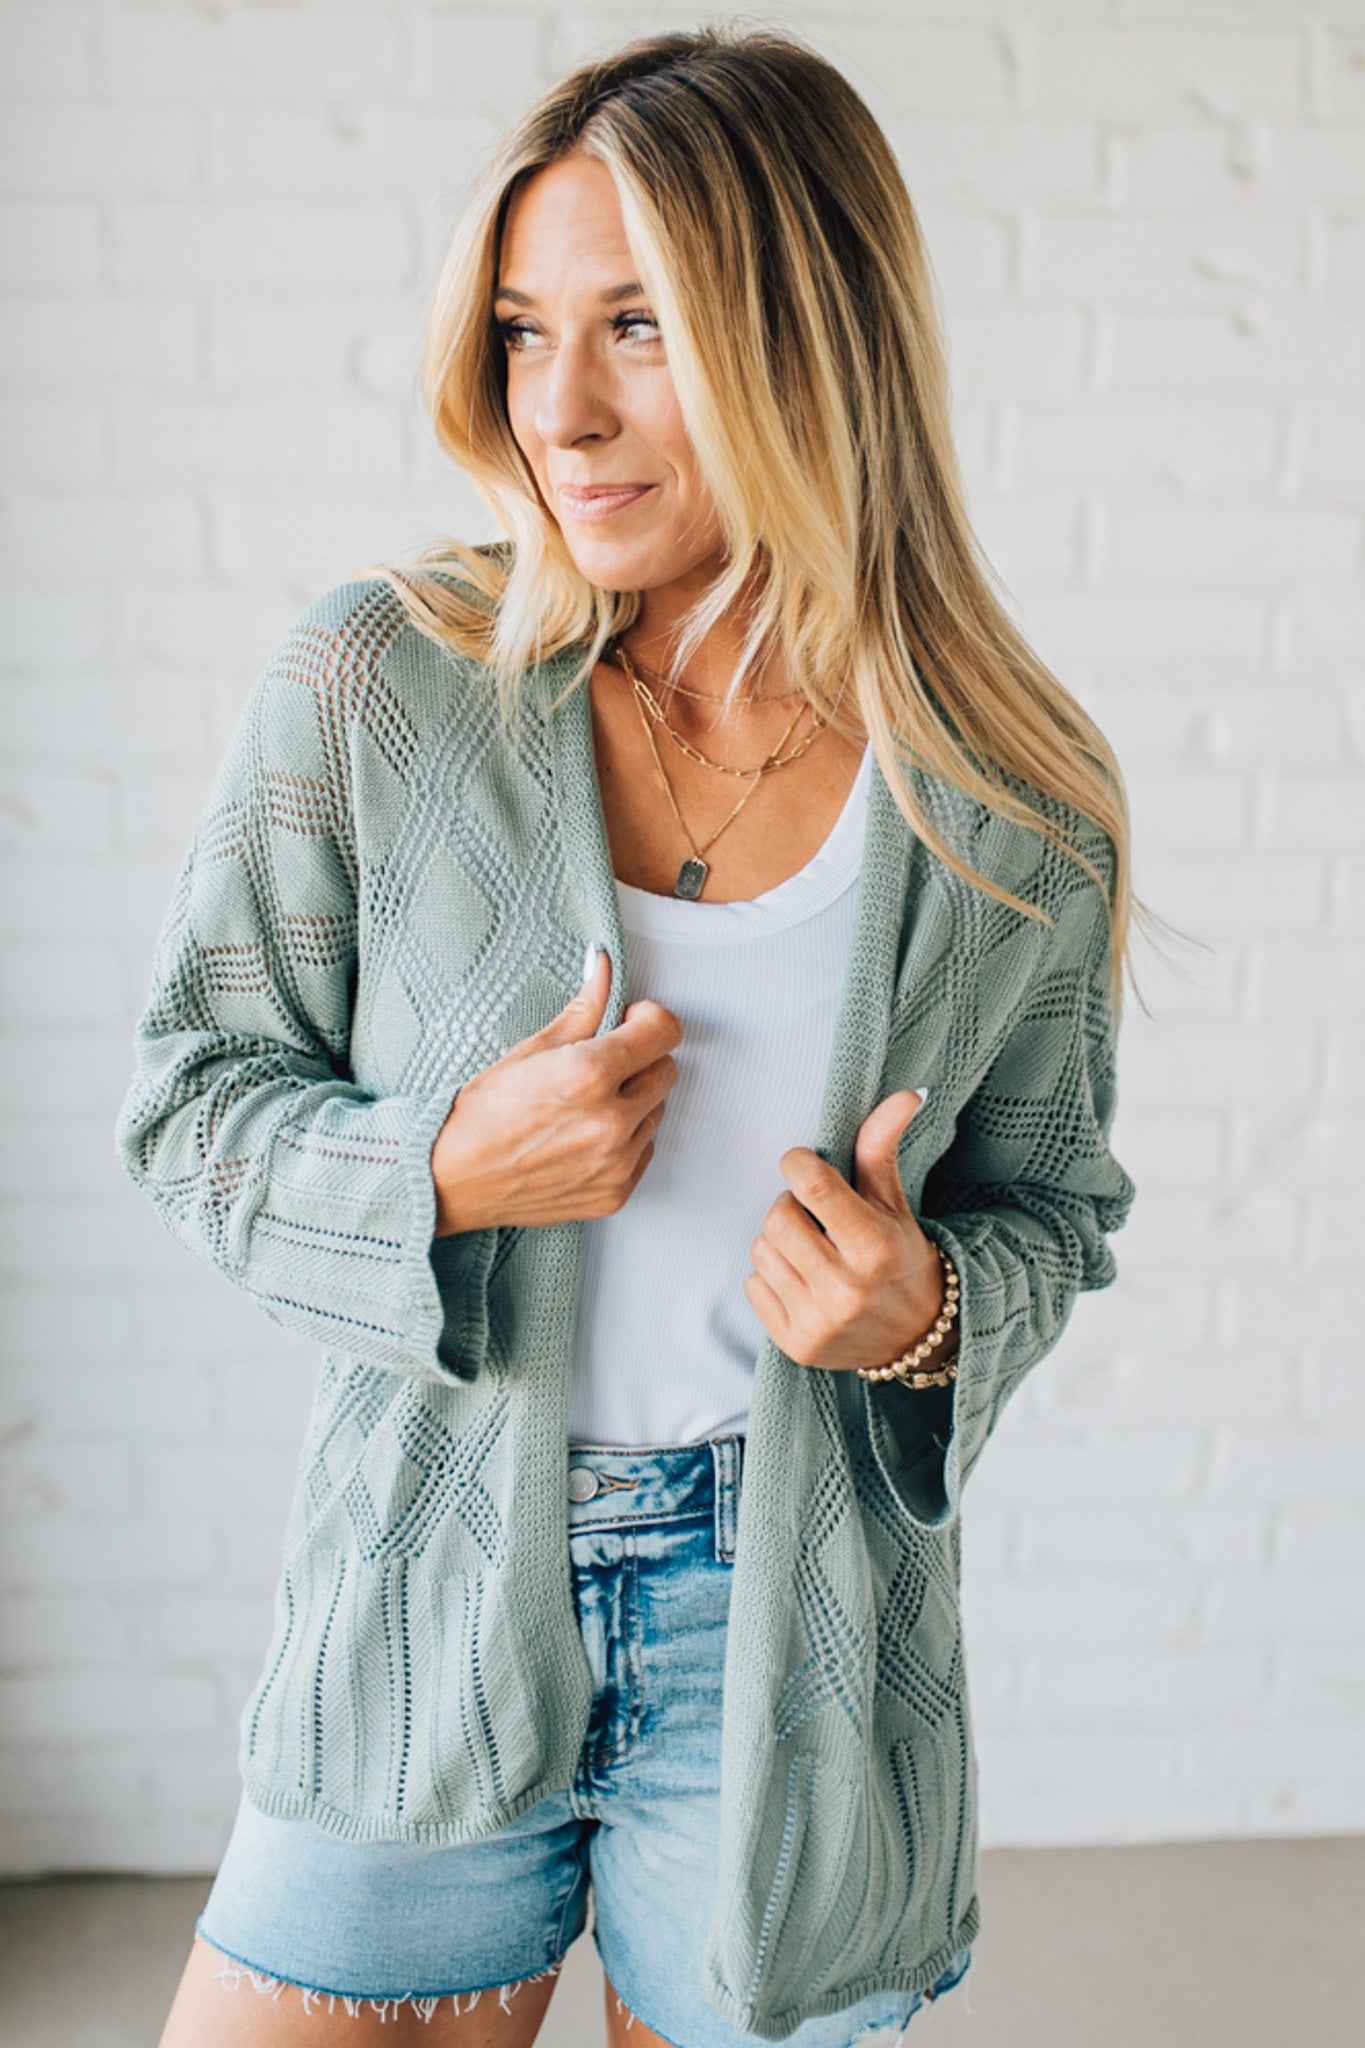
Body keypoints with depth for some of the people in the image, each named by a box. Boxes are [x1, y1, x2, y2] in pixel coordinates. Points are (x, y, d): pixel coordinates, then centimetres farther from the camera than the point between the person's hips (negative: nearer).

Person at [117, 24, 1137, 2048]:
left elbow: (1049, 1203, 6)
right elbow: (193, 1102, -2)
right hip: (429, 1606, 0)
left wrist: (929, 1310, -16)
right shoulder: (375, 689, -10)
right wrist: (443, 1176, -20)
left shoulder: (1018, 814, -8)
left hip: (793, 1638, 1)